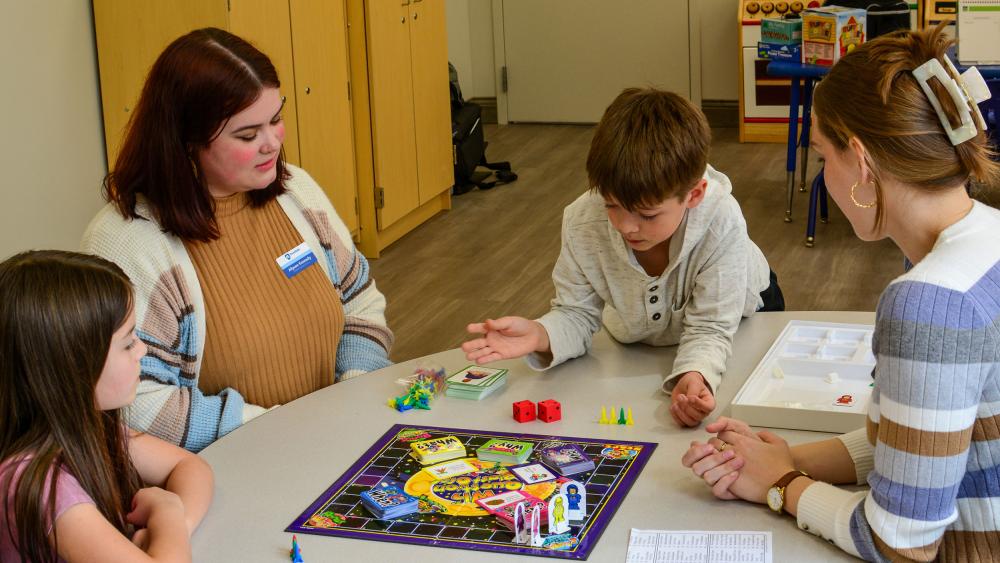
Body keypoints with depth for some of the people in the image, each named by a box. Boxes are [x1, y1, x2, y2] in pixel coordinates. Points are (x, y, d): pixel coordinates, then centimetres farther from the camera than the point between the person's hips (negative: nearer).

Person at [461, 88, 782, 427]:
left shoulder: (722, 221, -43)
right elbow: (577, 314, -25)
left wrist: (694, 376, -59)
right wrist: (540, 335, -48)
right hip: (642, 341, 1)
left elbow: (708, 329, -37)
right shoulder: (582, 222, -35)